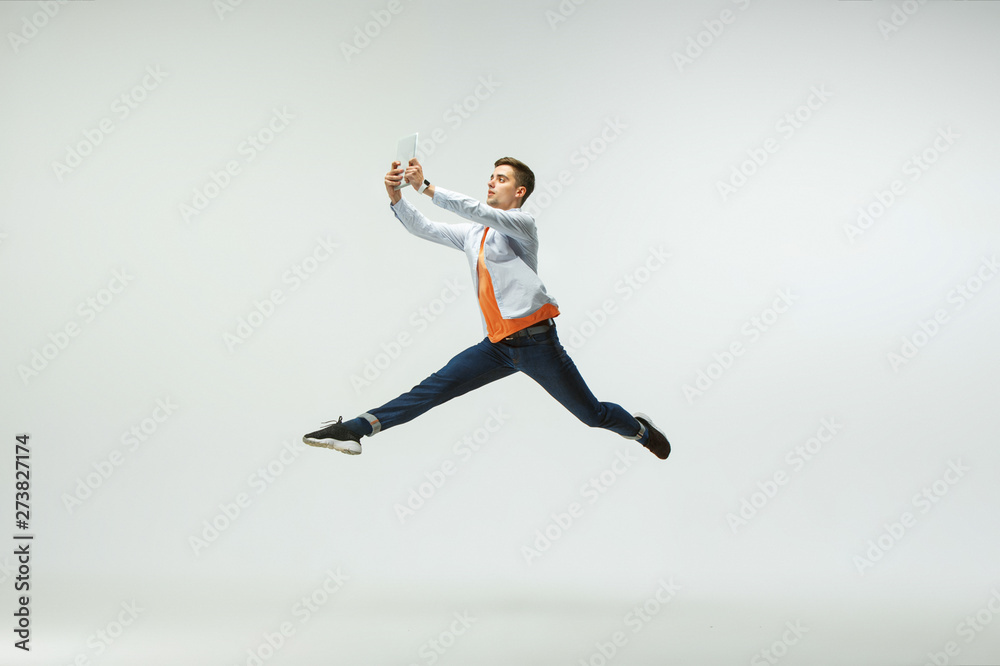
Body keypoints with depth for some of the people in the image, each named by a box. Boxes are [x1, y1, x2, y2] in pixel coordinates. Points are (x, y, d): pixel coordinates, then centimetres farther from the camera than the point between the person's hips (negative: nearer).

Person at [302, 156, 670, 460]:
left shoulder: (523, 223, -4)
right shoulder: (472, 233, 16)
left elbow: (475, 211, -20)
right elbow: (423, 228, 9)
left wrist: (425, 187, -24)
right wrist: (396, 195, -8)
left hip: (536, 341, -5)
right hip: (497, 345, 5)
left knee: (593, 414, 4)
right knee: (435, 387, -8)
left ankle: (641, 429, 32)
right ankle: (356, 429, -15)